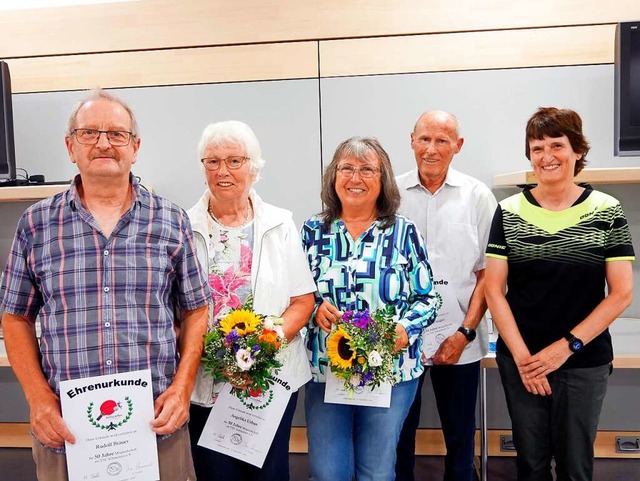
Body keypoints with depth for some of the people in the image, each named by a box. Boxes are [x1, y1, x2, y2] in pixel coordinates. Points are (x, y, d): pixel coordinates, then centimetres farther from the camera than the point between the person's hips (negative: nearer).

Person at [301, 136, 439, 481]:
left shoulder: (403, 232, -1)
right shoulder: (313, 231, 3)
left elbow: (426, 298, 1)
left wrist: (406, 328, -16)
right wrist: (315, 308, -13)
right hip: (325, 371, 1)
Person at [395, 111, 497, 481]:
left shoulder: (478, 196, 0)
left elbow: (487, 273, 0)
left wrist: (465, 332, -7)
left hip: (458, 340, 0)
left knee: (460, 436, 14)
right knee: (399, 433, 13)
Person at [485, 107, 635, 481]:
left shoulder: (607, 212, -3)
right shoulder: (509, 212, -2)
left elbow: (621, 294, -5)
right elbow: (495, 291, -3)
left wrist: (567, 345, -12)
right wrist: (522, 355, -10)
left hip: (585, 364, 0)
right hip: (521, 361, 1)